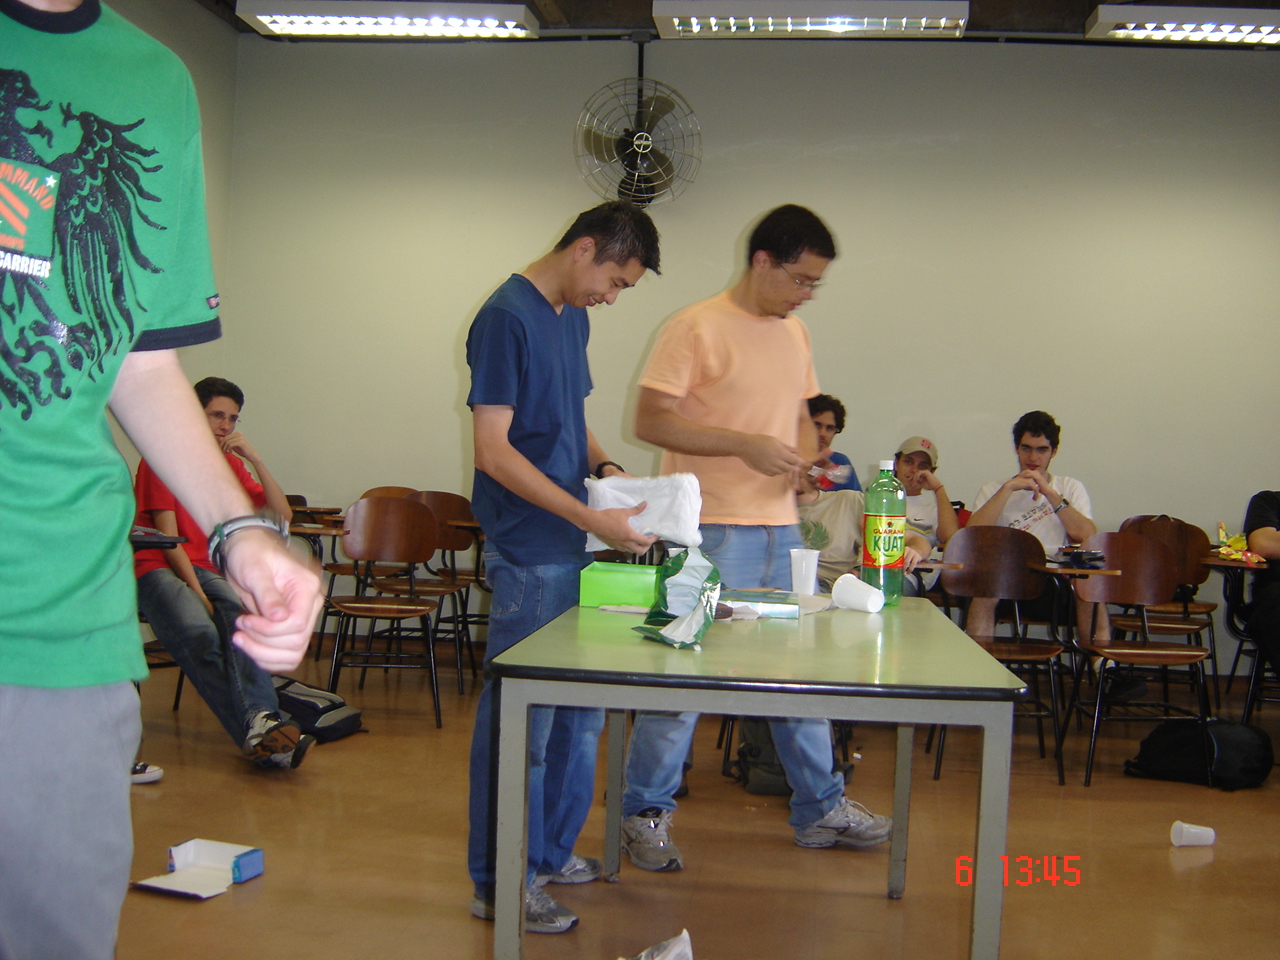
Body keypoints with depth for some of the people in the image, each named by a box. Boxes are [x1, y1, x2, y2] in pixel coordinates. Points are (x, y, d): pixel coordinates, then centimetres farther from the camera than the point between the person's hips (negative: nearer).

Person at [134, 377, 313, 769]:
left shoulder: (229, 464, 17)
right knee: (199, 632, -36)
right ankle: (258, 727, -41)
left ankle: (260, 718, -47)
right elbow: (167, 537, -7)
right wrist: (198, 592, -18)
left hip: (204, 568, 4)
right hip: (158, 567, -4)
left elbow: (282, 514, 8)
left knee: (239, 613, -33)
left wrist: (254, 457, 0)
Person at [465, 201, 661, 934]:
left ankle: (552, 851, 32)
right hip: (528, 553, -9)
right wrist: (592, 519, -20)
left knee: (579, 707, 16)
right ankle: (501, 882, 14)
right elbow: (494, 450, -19)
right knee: (522, 715, 0)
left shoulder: (574, 317, 13)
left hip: (572, 548, 9)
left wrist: (606, 469, 4)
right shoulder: (507, 317, -14)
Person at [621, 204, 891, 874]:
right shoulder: (696, 328, -10)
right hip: (711, 531, -7)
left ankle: (819, 807, 29)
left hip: (781, 528, 8)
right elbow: (651, 421, -14)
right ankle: (647, 811, 15)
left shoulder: (794, 334, 14)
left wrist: (810, 456, 1)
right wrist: (745, 445, -21)